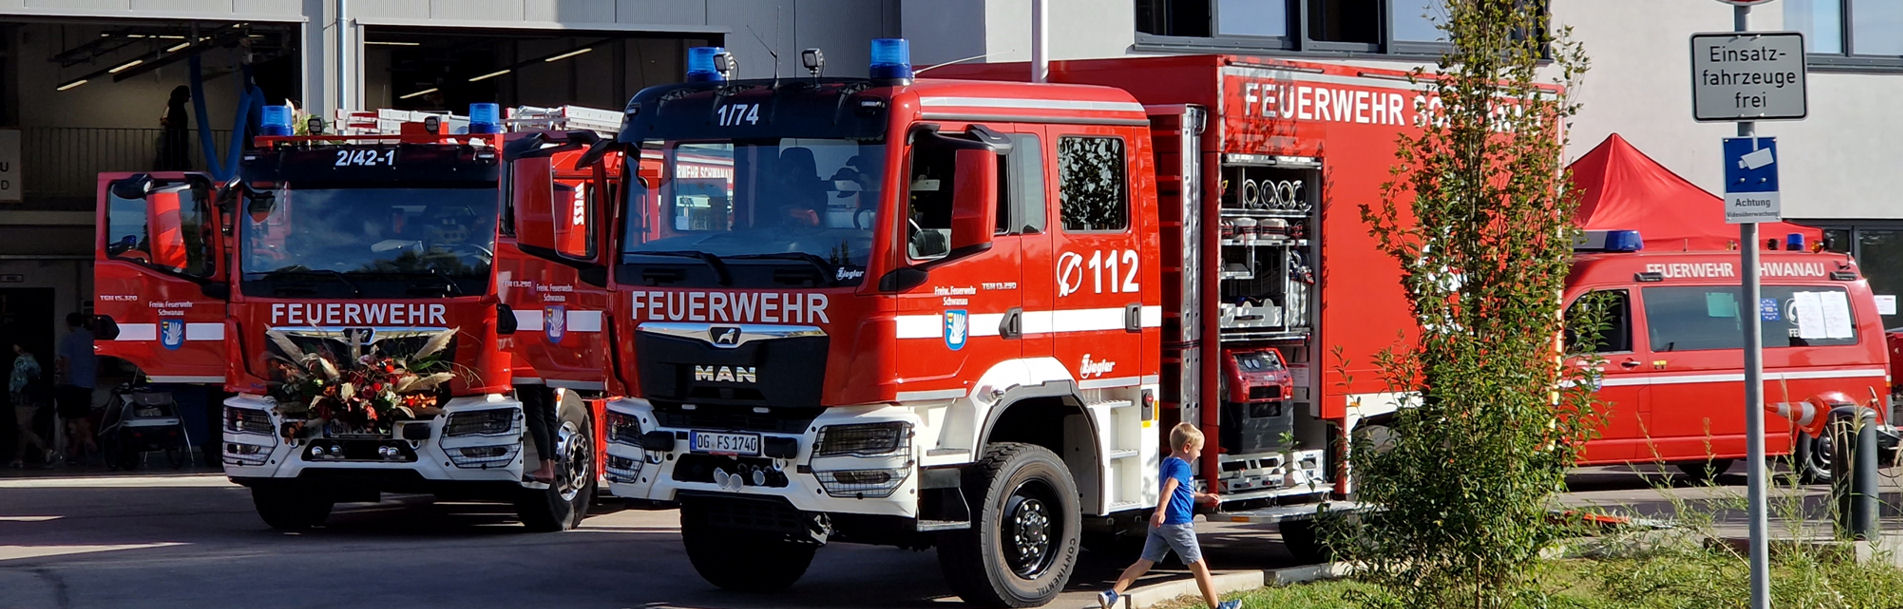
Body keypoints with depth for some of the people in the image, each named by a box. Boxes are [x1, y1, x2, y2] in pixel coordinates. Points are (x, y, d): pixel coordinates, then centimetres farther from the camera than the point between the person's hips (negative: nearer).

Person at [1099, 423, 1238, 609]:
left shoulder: (1167, 463, 21)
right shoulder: (1181, 466, -10)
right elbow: (1170, 486, -29)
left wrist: (1203, 497, 41)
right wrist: (1161, 511, -42)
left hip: (1159, 526, 9)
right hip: (1178, 524, -9)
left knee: (1144, 563, 5)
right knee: (1198, 565, 3)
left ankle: (1113, 594, -8)